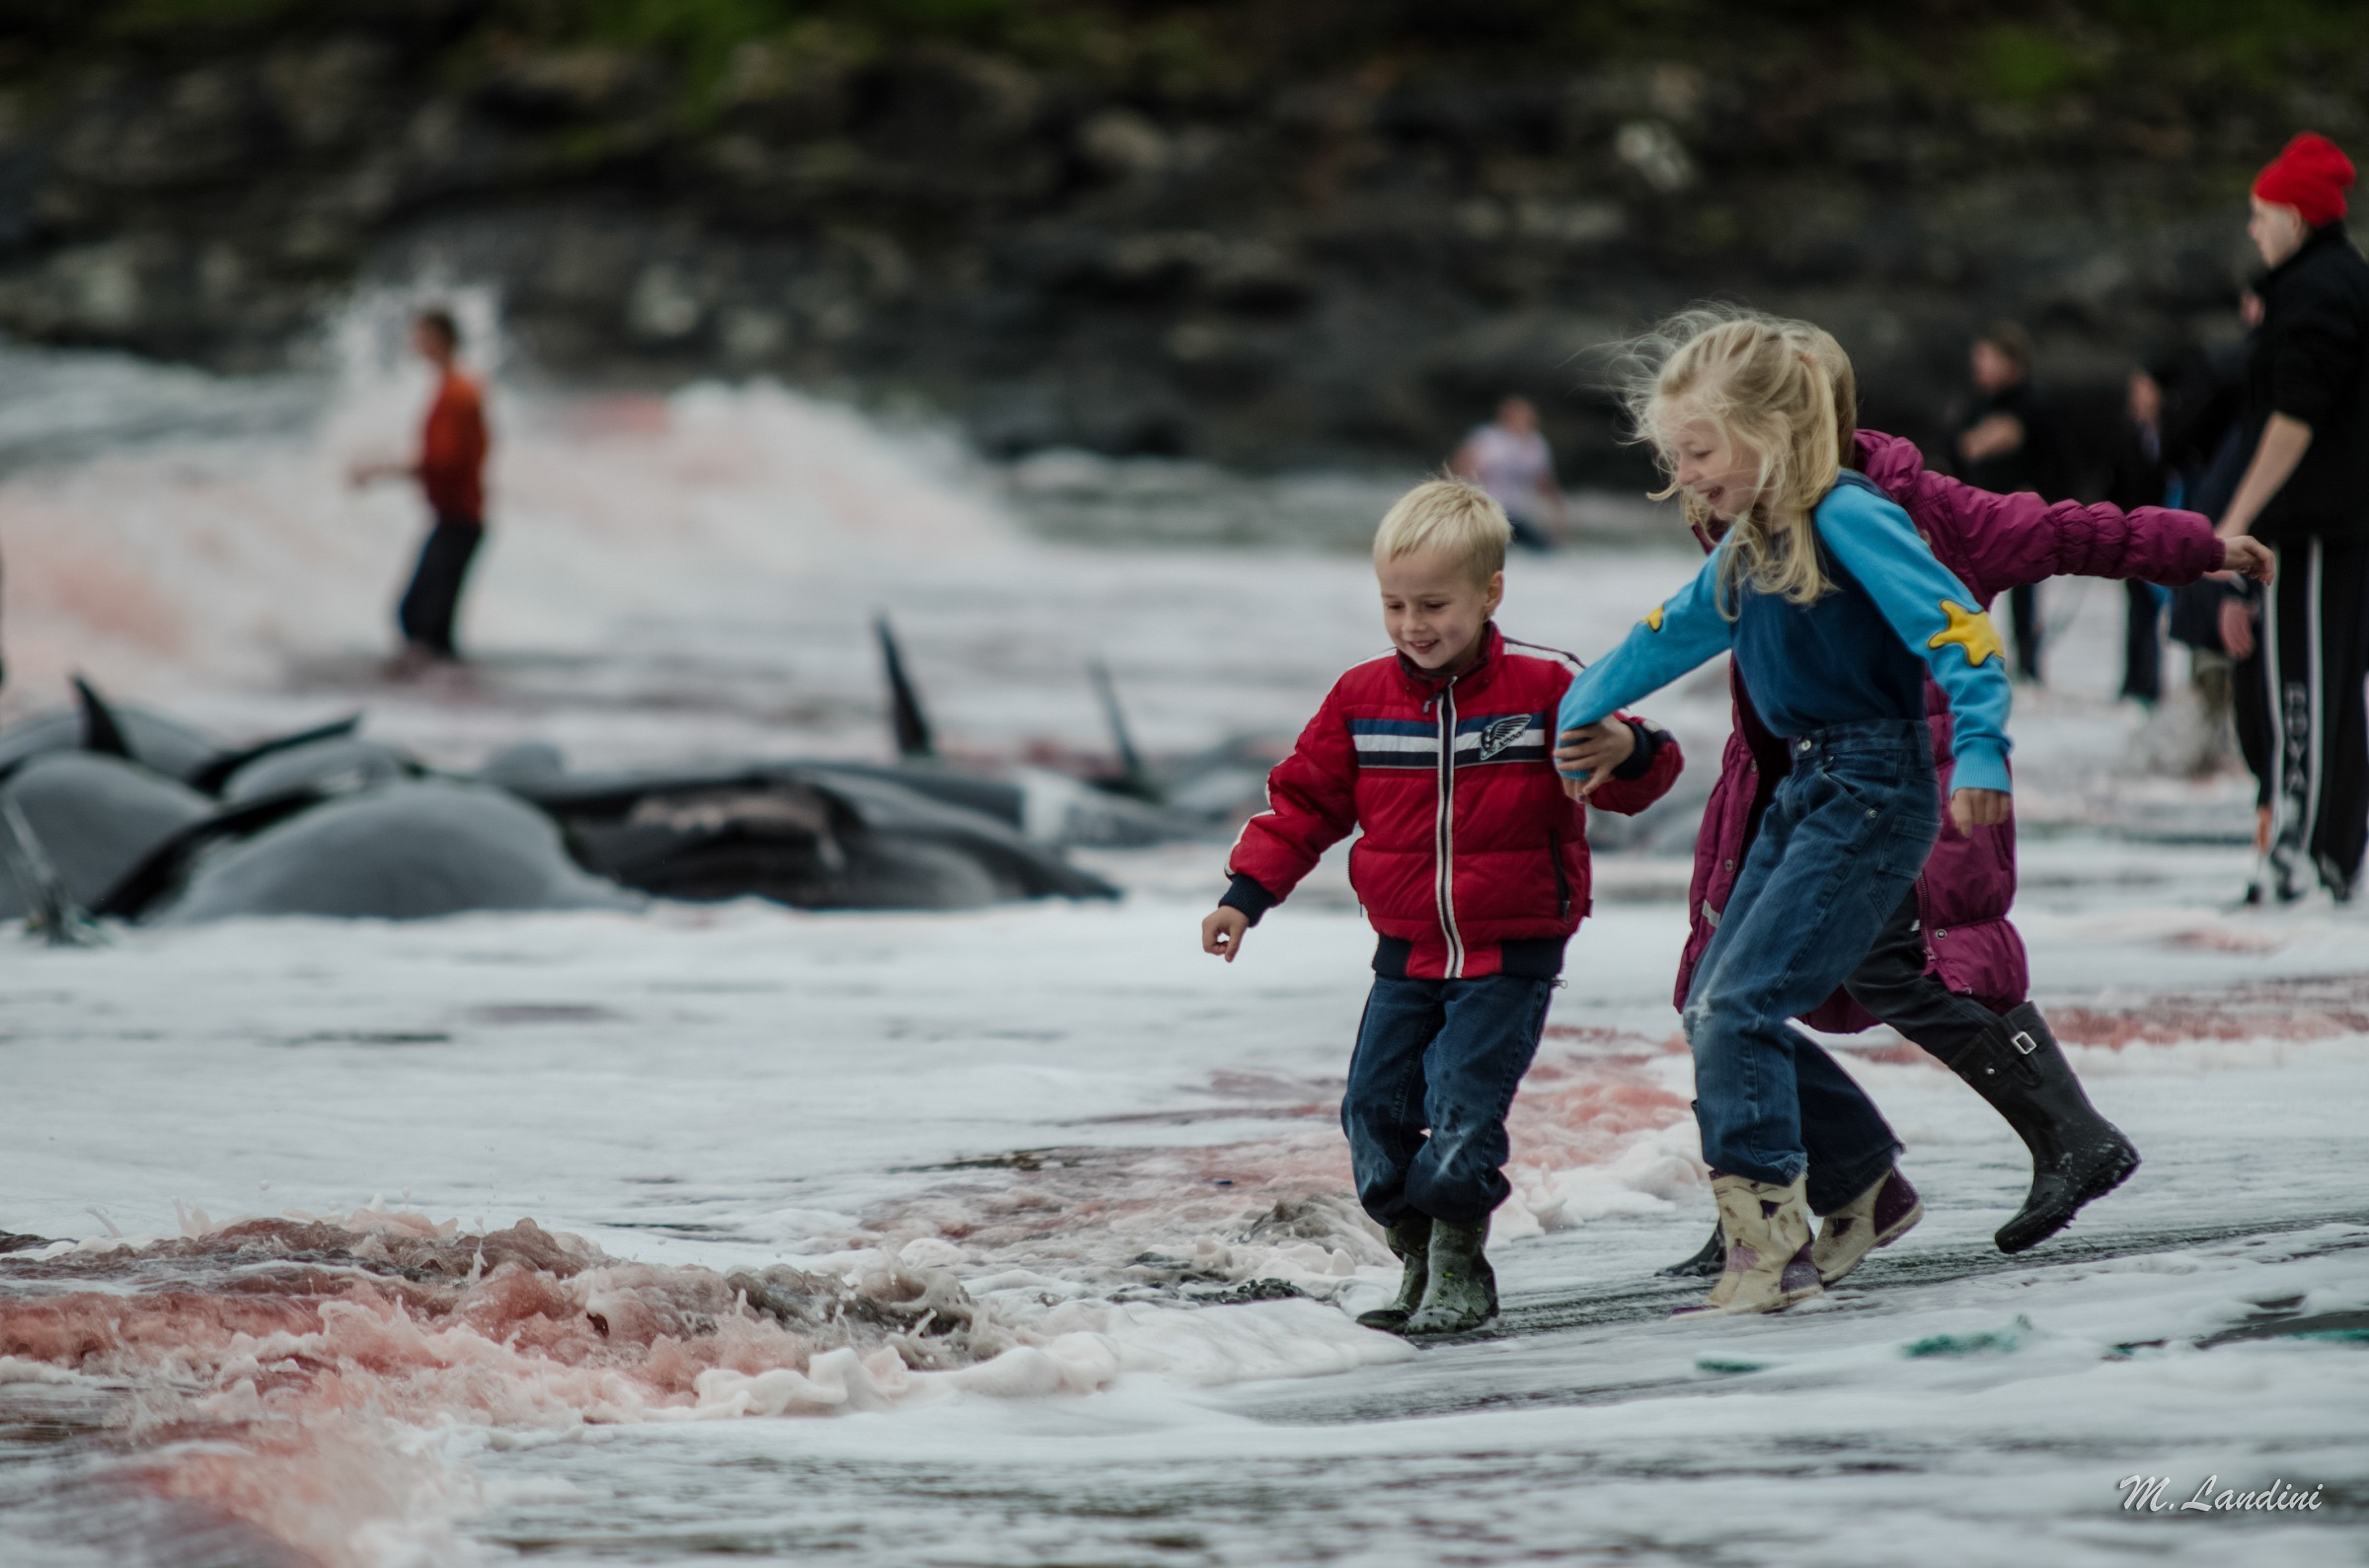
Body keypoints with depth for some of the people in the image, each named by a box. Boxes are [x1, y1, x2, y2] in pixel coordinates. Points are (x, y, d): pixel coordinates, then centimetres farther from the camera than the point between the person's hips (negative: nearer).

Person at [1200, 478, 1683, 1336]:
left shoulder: (1543, 688, -9)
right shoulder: (1362, 698, 2)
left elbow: (1633, 777, -6)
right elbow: (1305, 799, 10)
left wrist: (1630, 755, -30)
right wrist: (1247, 893, 3)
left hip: (1511, 954, -5)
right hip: (1407, 953, 5)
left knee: (1462, 1111, -14)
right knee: (1375, 1107, 1)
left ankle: (1461, 1269, 5)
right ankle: (1419, 1262, 19)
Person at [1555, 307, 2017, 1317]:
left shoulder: (1846, 519, -15)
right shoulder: (1746, 546, 11)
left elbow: (1957, 629, -22)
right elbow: (1669, 636, 27)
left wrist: (1979, 752, -32)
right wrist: (1581, 718, 29)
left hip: (1874, 791, -9)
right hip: (1802, 792, 9)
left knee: (1739, 1007, -16)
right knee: (1717, 1010, 10)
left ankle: (1770, 1243, -15)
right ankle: (1868, 1184, 23)